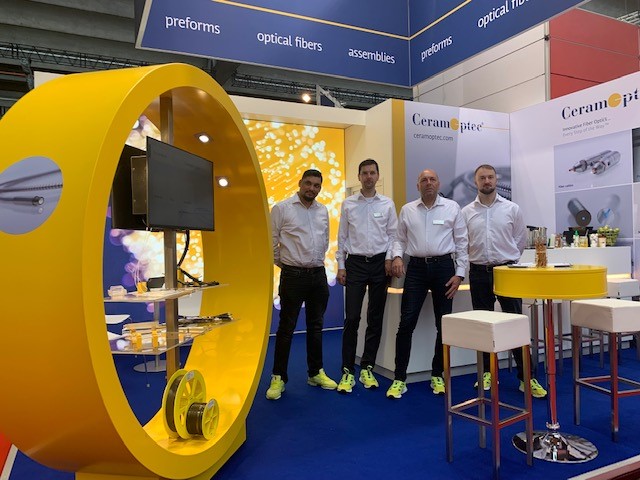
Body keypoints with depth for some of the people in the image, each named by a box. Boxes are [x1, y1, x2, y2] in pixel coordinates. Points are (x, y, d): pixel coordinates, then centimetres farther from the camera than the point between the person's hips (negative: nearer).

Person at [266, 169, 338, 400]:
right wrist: (281, 263, 4)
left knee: (315, 326, 14)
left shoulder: (323, 210, 10)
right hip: (293, 275, -5)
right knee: (286, 327, 2)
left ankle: (316, 373, 27)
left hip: (319, 275, 5)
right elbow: (272, 240, -3)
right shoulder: (282, 208, -5)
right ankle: (279, 377, 13)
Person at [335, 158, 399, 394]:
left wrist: (390, 257, -8)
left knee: (375, 319, 6)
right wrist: (341, 266, 1)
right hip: (355, 262, -1)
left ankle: (367, 368, 18)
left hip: (380, 263, 1)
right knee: (352, 318, -4)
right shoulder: (348, 204, 6)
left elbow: (393, 234, 7)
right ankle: (348, 371, 5)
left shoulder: (387, 204, 6)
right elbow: (342, 237, 6)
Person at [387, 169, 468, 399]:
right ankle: (399, 379, 5)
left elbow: (461, 242, 3)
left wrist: (459, 274, -4)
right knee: (406, 323, -5)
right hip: (416, 268, 0)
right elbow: (400, 239, 12)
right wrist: (397, 256, -9)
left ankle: (438, 376, 23)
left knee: (444, 324, 6)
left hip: (443, 267, 0)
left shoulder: (452, 208, 3)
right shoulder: (407, 209, 8)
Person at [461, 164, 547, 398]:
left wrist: (508, 260, 12)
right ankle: (488, 372, 21)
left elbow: (521, 240, 9)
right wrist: (478, 260, 9)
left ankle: (526, 377, 7)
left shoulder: (511, 208, 2)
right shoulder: (466, 212, 4)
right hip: (479, 273, 2)